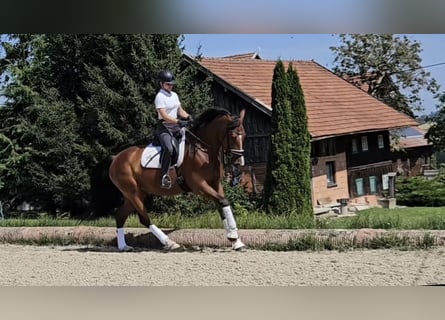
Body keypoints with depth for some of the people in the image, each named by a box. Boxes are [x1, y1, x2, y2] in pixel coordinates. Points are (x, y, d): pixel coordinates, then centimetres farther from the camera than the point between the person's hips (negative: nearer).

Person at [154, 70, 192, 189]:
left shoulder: (174, 95, 14)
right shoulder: (160, 96, -12)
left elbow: (180, 111, 20)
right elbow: (164, 115, -21)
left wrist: (188, 117, -2)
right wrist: (179, 122, -30)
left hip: (176, 126, 9)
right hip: (164, 127, -9)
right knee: (169, 148, -31)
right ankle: (164, 176, -25)